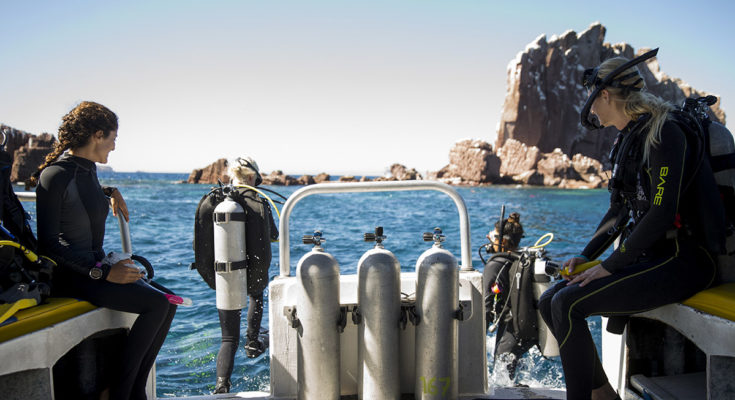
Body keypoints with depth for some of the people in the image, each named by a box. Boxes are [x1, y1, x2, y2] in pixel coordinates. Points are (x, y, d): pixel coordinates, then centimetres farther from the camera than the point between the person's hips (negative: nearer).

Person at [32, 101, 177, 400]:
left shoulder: (89, 169, 9)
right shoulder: (54, 176, -16)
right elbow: (48, 244, -18)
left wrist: (110, 192, 18)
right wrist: (103, 272, -23)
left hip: (94, 267, 9)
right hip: (70, 277, -9)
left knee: (168, 302, -3)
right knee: (156, 304, -21)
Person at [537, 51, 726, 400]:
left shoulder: (664, 132, -14)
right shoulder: (628, 139, 14)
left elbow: (662, 213, -22)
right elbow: (619, 211, 17)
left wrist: (609, 266, -19)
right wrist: (585, 256, 6)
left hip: (681, 260, -9)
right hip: (647, 254, 9)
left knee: (567, 305, -23)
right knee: (548, 302, 0)